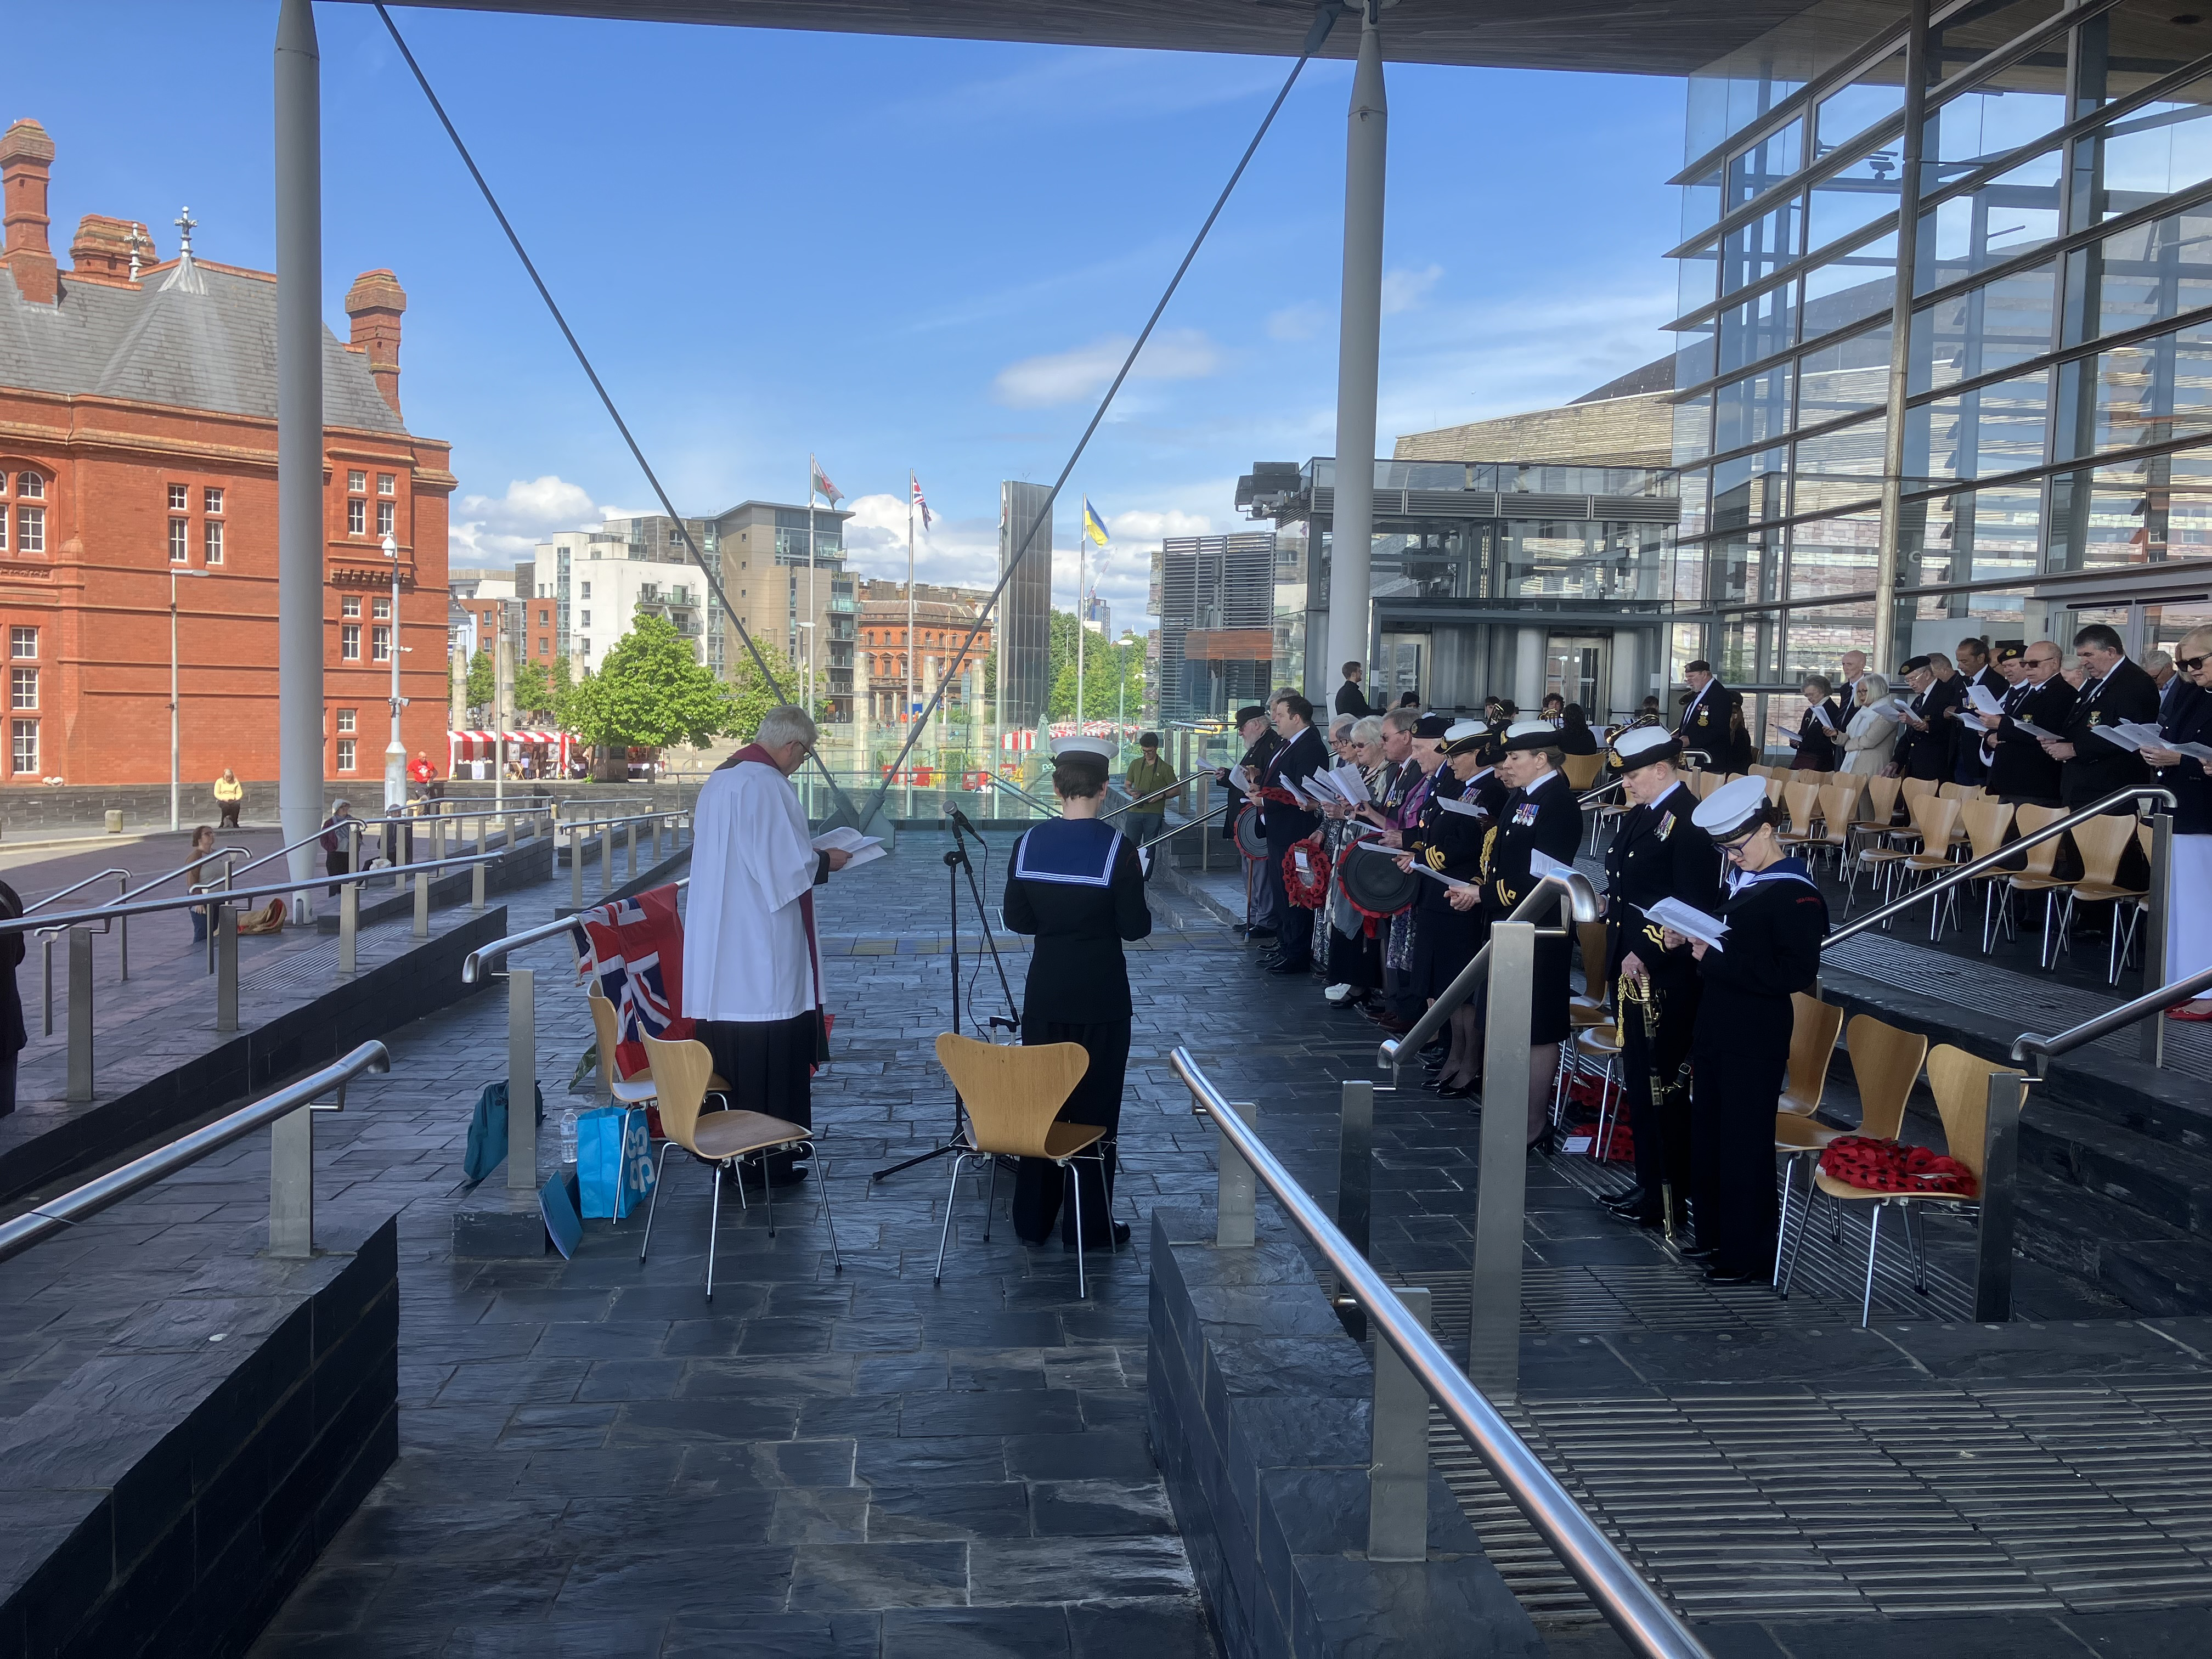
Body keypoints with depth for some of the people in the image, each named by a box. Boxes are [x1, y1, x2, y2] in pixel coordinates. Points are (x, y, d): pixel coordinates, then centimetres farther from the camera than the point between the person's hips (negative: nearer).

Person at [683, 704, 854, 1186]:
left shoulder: (719, 779, 14)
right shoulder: (766, 785, -16)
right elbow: (785, 864, -19)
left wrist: (809, 856, 19)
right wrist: (825, 861, -1)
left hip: (719, 953, 9)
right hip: (763, 950, -9)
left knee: (729, 1055, 13)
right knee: (774, 1054, 0)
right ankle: (771, 1160, 7)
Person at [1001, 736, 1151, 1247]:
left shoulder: (1029, 843, -4)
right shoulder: (1117, 848, -14)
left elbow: (1016, 919, 1)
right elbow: (1135, 927, -11)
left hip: (1044, 995, 3)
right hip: (1101, 999, -3)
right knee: (1095, 1109, 7)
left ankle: (1033, 1219, 24)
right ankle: (1091, 1226, 14)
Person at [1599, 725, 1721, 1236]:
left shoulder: (1687, 821, -16)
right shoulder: (1641, 816, 13)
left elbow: (1694, 907, -21)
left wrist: (1644, 954, -21)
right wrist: (1604, 899, 3)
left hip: (1666, 977, -9)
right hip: (1633, 968, 9)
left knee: (1663, 1083, -1)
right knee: (1638, 1079, 15)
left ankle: (1670, 1194, 10)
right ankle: (1648, 1182, 26)